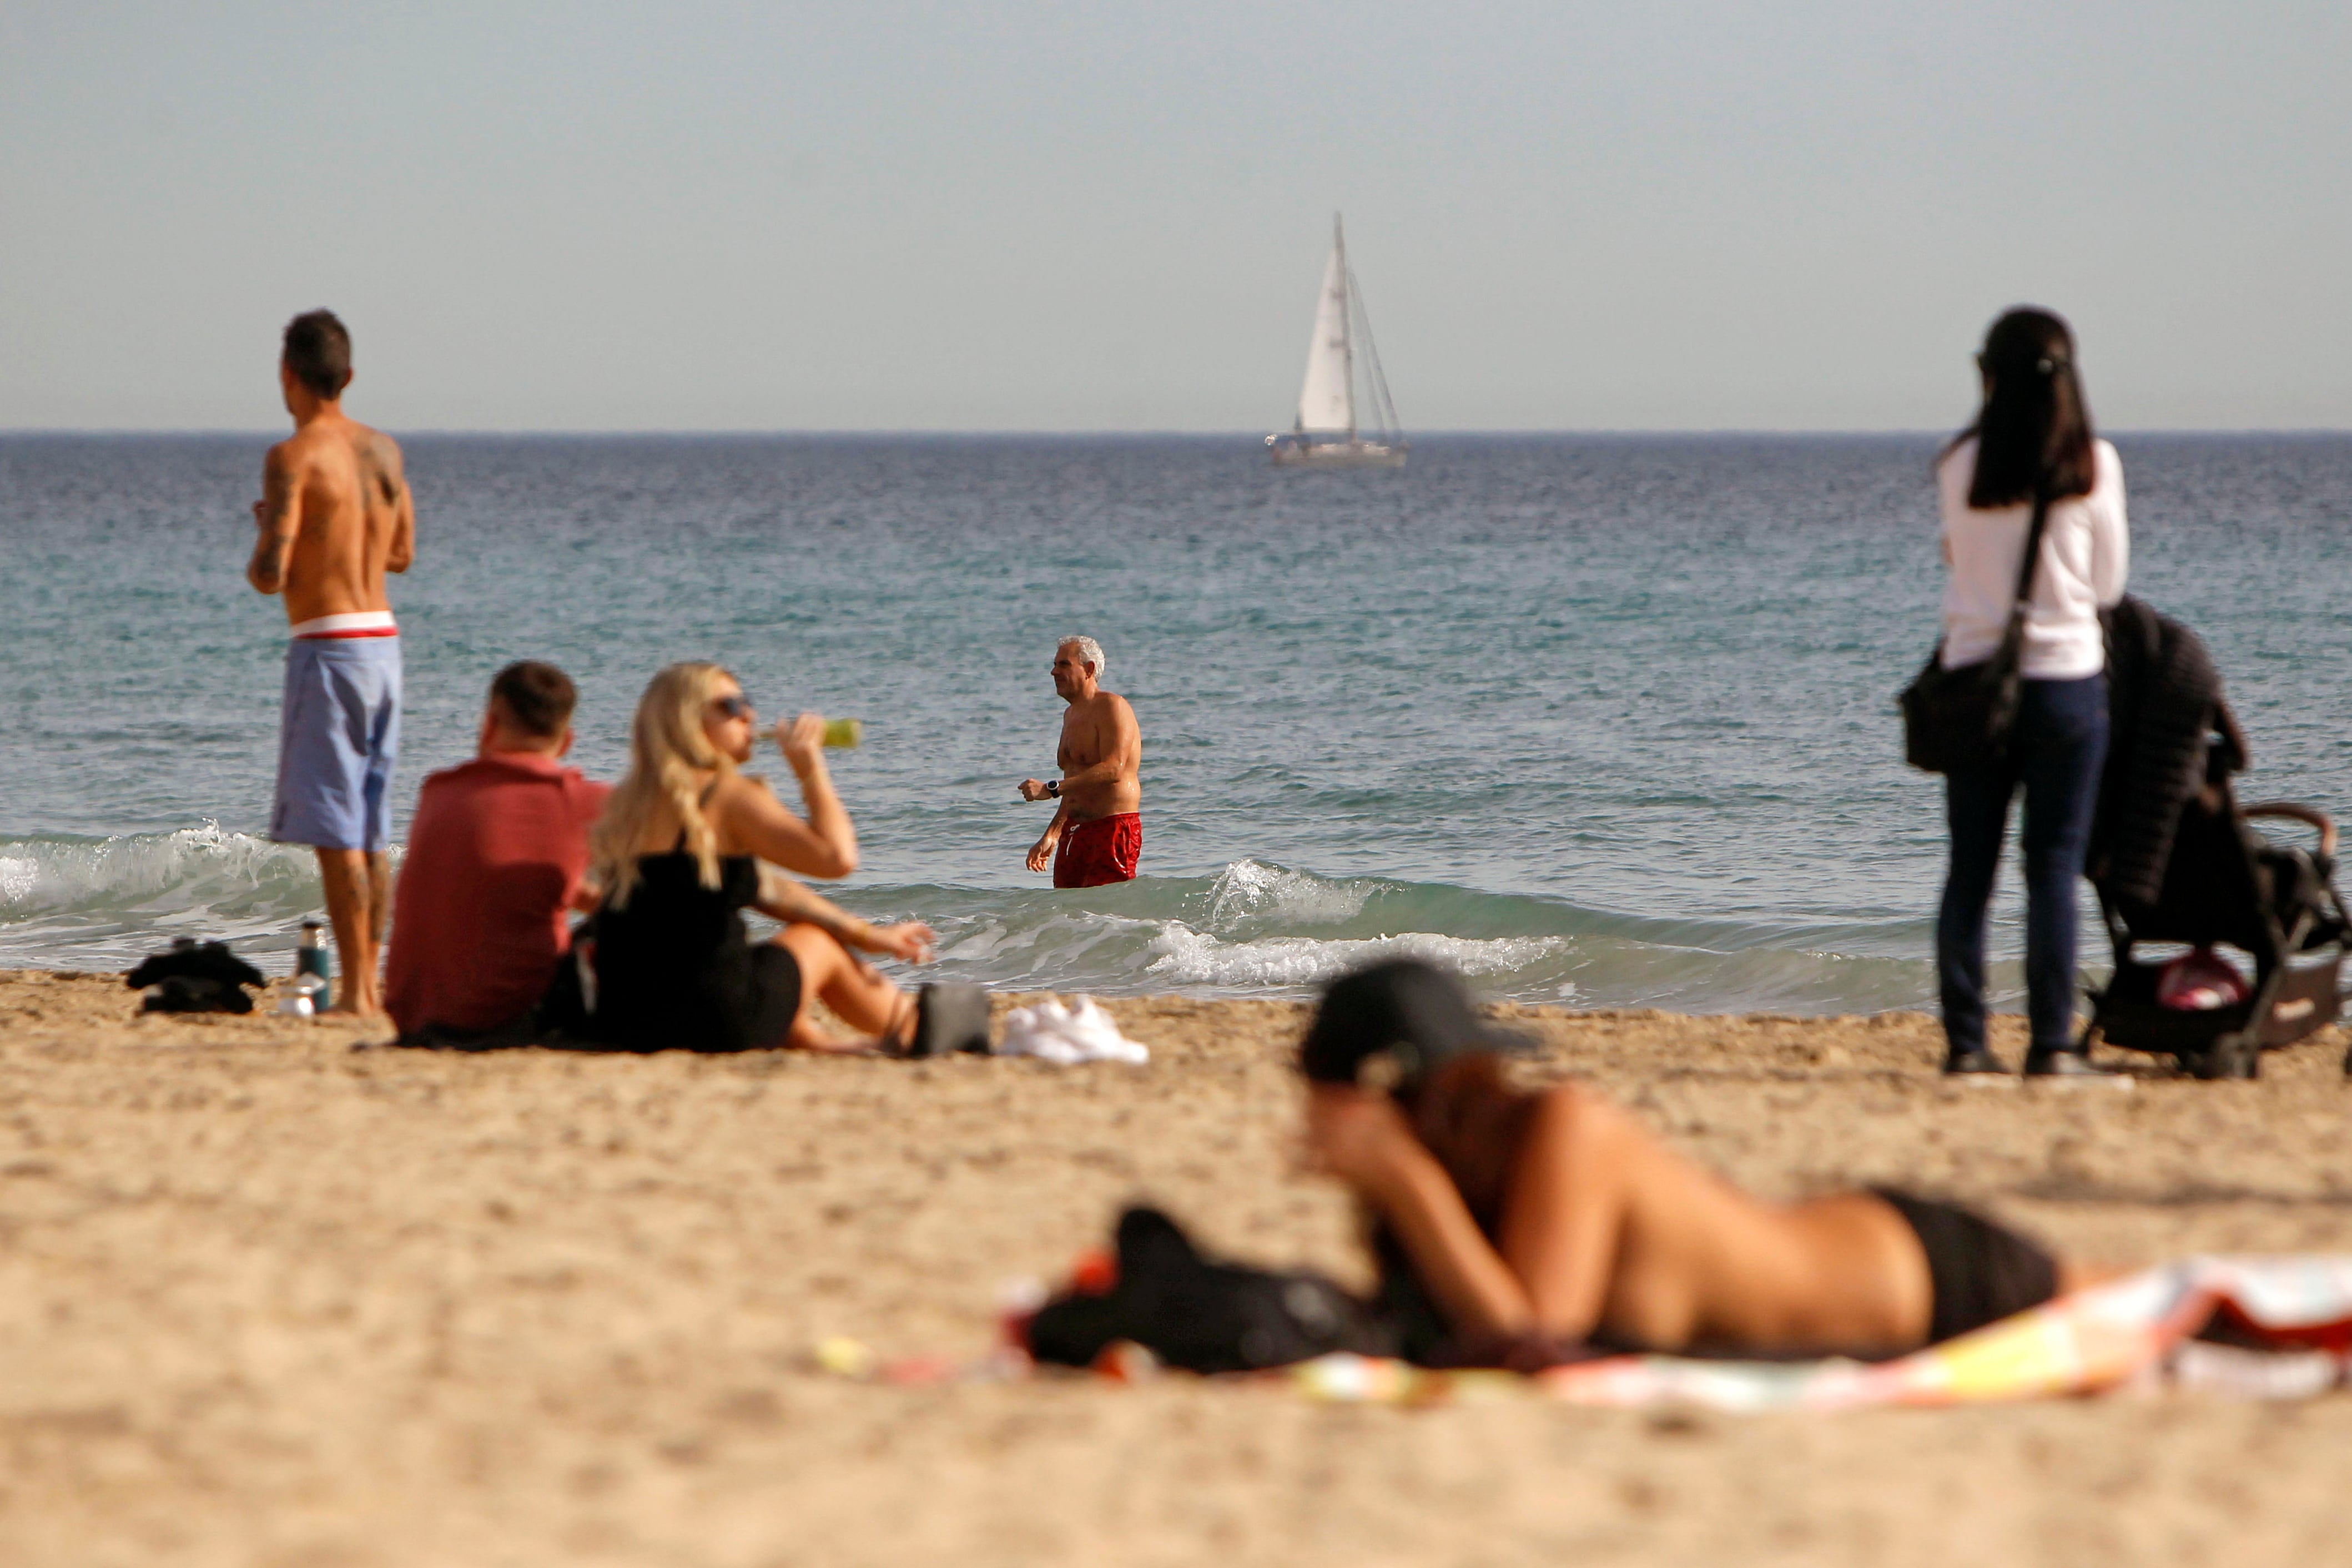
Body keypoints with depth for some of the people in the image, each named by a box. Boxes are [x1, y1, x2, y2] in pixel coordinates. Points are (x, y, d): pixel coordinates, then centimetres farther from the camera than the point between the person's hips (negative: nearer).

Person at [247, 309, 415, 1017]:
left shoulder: (294, 457, -12)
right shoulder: (384, 449, 10)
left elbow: (271, 575, -17)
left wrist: (262, 549, 4)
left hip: (328, 646, -7)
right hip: (383, 640, 7)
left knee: (336, 832, -6)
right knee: (372, 830, 13)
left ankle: (355, 990, -9)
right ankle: (369, 980, 16)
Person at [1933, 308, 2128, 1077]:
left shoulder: (1961, 466, -4)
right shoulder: (2093, 465, -7)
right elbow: (2109, 582, 2)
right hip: (2067, 680, -1)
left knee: (1969, 868, 7)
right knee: (2054, 867, 2)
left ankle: (1965, 1040, 5)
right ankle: (2053, 1044, -1)